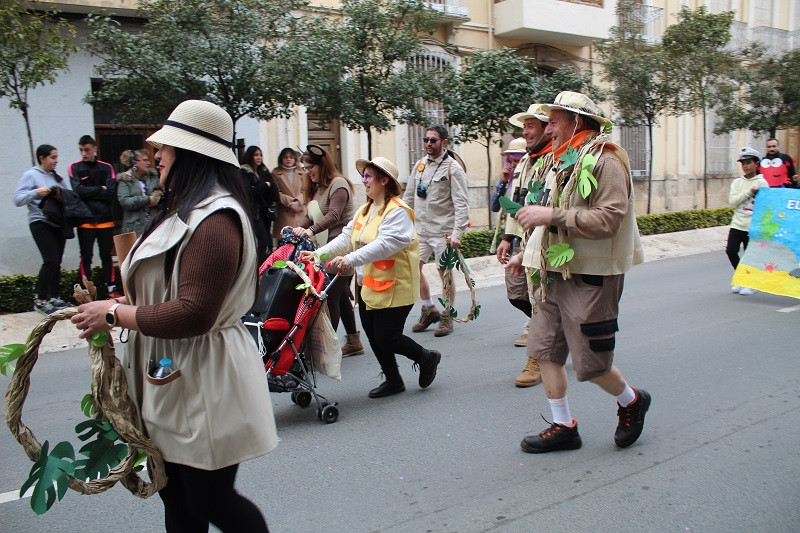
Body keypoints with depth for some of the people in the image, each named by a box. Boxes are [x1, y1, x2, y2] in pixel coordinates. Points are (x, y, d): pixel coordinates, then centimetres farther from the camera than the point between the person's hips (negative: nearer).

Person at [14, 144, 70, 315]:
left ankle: (53, 297, 17)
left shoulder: (56, 177, 15)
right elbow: (18, 200, -9)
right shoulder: (31, 175, -2)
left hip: (58, 224, 6)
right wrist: (36, 192, -22)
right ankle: (40, 301, -5)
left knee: (56, 262, 6)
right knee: (51, 260, -15)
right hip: (41, 223, -6)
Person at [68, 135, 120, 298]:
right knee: (86, 257, 4)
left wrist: (89, 192, -9)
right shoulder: (75, 167, 2)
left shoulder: (106, 167, 5)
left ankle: (112, 288, 18)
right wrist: (100, 189, -7)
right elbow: (78, 191, -11)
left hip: (105, 219, 1)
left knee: (107, 256, 11)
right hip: (85, 220, -1)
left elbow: (112, 192, -8)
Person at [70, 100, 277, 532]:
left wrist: (116, 314, -16)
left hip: (203, 380, -10)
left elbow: (193, 314, -27)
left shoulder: (215, 220, -21)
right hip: (169, 377, 10)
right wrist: (118, 304, 2)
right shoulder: (183, 211, 13)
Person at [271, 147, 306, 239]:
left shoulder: (300, 173, 15)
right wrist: (290, 203, -11)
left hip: (301, 212, 2)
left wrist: (297, 201, -11)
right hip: (285, 213, -2)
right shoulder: (276, 173, 8)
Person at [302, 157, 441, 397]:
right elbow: (347, 238, 8)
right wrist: (319, 253, -5)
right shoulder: (364, 210, 13)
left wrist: (351, 259, -38)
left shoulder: (397, 211, -16)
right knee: (373, 335, 12)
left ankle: (427, 358, 22)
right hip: (368, 285, 9)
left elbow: (385, 244, -29)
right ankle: (393, 381, 29)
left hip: (394, 286, -9)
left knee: (386, 337, -5)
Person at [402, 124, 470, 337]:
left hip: (442, 230, -6)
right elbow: (409, 197, 17)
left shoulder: (453, 168, -8)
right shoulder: (420, 164, 11)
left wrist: (457, 233, -21)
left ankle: (447, 318, 15)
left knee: (445, 273, 1)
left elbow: (461, 203, -13)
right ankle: (429, 311, 21)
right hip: (420, 229, 6)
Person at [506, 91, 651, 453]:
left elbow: (607, 219, -24)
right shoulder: (560, 163, 15)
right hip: (555, 274, 9)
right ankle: (563, 427, 21)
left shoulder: (604, 160, -12)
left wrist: (551, 215, -25)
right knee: (545, 352, 7)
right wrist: (527, 255, 20)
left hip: (591, 278, -8)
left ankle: (632, 402, 30)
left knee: (591, 364, -1)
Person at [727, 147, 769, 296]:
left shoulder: (762, 183, -1)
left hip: (753, 226, -3)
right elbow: (732, 201, -5)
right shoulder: (737, 182, 9)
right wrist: (749, 192, -14)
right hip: (737, 224, 4)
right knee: (731, 251, -4)